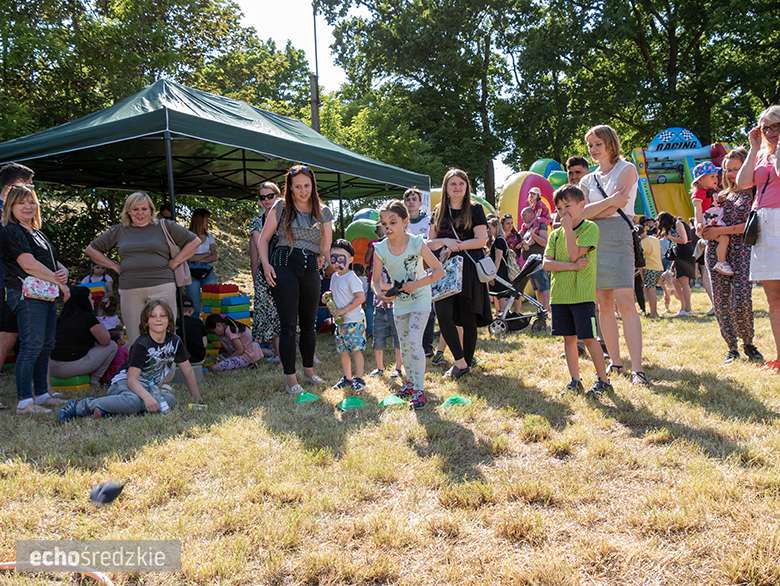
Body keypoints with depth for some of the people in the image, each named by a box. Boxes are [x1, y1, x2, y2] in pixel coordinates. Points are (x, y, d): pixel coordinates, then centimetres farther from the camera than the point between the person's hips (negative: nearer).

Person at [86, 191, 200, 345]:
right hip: (129, 290, 2)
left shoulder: (164, 227, 8)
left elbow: (194, 241, 9)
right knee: (135, 337, 1)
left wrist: (174, 263, 2)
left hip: (161, 287, -2)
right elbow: (91, 249, 21)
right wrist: (114, 266, 9)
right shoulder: (118, 231, 14)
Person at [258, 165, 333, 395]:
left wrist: (321, 260, 4)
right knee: (288, 324, -4)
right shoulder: (281, 207, 4)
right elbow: (264, 238, 6)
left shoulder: (323, 212, 12)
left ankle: (309, 371, 29)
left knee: (309, 323, 12)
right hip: (284, 265, -3)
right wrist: (265, 264, -5)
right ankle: (291, 379, 2)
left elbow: (326, 246, 18)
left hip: (311, 269, 3)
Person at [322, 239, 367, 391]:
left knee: (355, 350, -1)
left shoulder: (351, 278, -16)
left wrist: (344, 310, -20)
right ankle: (347, 378, 22)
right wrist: (328, 295, 3)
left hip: (354, 321, -8)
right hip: (340, 322, 8)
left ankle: (359, 379, 10)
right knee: (341, 350, 11)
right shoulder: (334, 277, 10)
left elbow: (361, 297, -20)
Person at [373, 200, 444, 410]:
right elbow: (376, 280, -9)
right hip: (399, 301, 4)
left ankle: (419, 390, -7)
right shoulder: (381, 249, -13)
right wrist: (379, 293, -31)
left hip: (419, 298, -4)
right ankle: (411, 382, 33)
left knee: (414, 342, -15)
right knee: (404, 345, 14)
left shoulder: (416, 243, -21)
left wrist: (417, 284, -29)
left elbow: (439, 271, -18)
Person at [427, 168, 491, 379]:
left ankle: (467, 363, 14)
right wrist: (445, 241, -7)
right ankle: (459, 361, 0)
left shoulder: (475, 210, 4)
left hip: (469, 269, -3)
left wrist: (456, 246, -11)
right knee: (443, 313, -13)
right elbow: (430, 243, 13)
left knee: (468, 318, 0)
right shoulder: (439, 212, 15)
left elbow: (481, 240, -5)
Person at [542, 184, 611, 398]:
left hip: (582, 293, -5)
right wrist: (572, 266, -13)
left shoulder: (590, 227, -4)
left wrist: (568, 228, -11)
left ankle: (603, 380, 8)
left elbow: (574, 254, -17)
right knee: (568, 338, 10)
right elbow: (546, 263, 0)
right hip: (559, 293, 5)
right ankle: (575, 381, 19)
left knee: (588, 338, -5)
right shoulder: (555, 234, 12)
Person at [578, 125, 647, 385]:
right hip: (593, 239, 5)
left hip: (618, 237, -5)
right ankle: (615, 361, 14)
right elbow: (582, 212, 1)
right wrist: (608, 203, -10)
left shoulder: (626, 169, 5)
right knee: (604, 305, 5)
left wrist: (594, 210, 1)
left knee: (625, 303, -14)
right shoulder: (588, 180, 19)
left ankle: (637, 368, -15)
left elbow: (615, 206, -9)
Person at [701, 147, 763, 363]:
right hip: (716, 250, 5)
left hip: (741, 250, -5)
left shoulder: (755, 192, 2)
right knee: (721, 302, 1)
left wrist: (721, 230, -13)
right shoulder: (723, 194, 19)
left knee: (742, 300, -15)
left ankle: (748, 344, 8)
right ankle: (732, 348, 12)